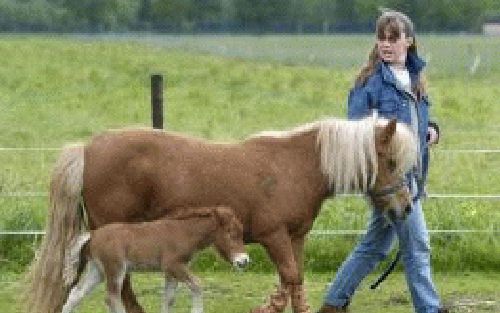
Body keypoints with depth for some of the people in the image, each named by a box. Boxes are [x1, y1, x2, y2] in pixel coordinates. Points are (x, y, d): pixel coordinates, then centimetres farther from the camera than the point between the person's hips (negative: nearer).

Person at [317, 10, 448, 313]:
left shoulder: (414, 78, 13)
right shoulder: (372, 80, -9)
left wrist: (431, 130, 4)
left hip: (411, 174, 8)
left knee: (375, 247, 14)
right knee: (418, 244, -5)